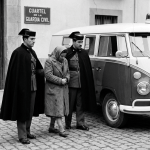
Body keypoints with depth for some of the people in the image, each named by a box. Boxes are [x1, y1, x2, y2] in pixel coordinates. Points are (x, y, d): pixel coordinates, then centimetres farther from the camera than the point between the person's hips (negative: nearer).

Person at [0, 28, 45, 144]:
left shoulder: (32, 52, 11)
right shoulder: (18, 52, -13)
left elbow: (38, 68, 15)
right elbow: (15, 72, -16)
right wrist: (20, 87, -20)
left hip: (33, 86, 8)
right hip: (23, 87, -8)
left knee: (30, 111, 15)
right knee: (23, 111, 0)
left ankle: (27, 132, 27)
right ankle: (22, 136, 8)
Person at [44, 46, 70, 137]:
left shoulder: (65, 61, 11)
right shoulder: (49, 61, -11)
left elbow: (67, 73, 17)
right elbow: (48, 75, -18)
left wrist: (66, 79, -6)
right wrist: (60, 80, -19)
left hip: (63, 88, 7)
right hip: (53, 89, -7)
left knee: (55, 109, 12)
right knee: (57, 108, -8)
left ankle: (52, 127, 23)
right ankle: (61, 130, -9)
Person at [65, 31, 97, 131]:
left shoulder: (84, 53, 8)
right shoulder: (67, 53, -3)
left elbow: (88, 70, 8)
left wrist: (88, 83, 2)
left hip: (82, 84, 4)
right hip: (71, 83, -3)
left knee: (81, 104, 10)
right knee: (70, 104, 7)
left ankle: (81, 123, 18)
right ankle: (68, 123, 17)